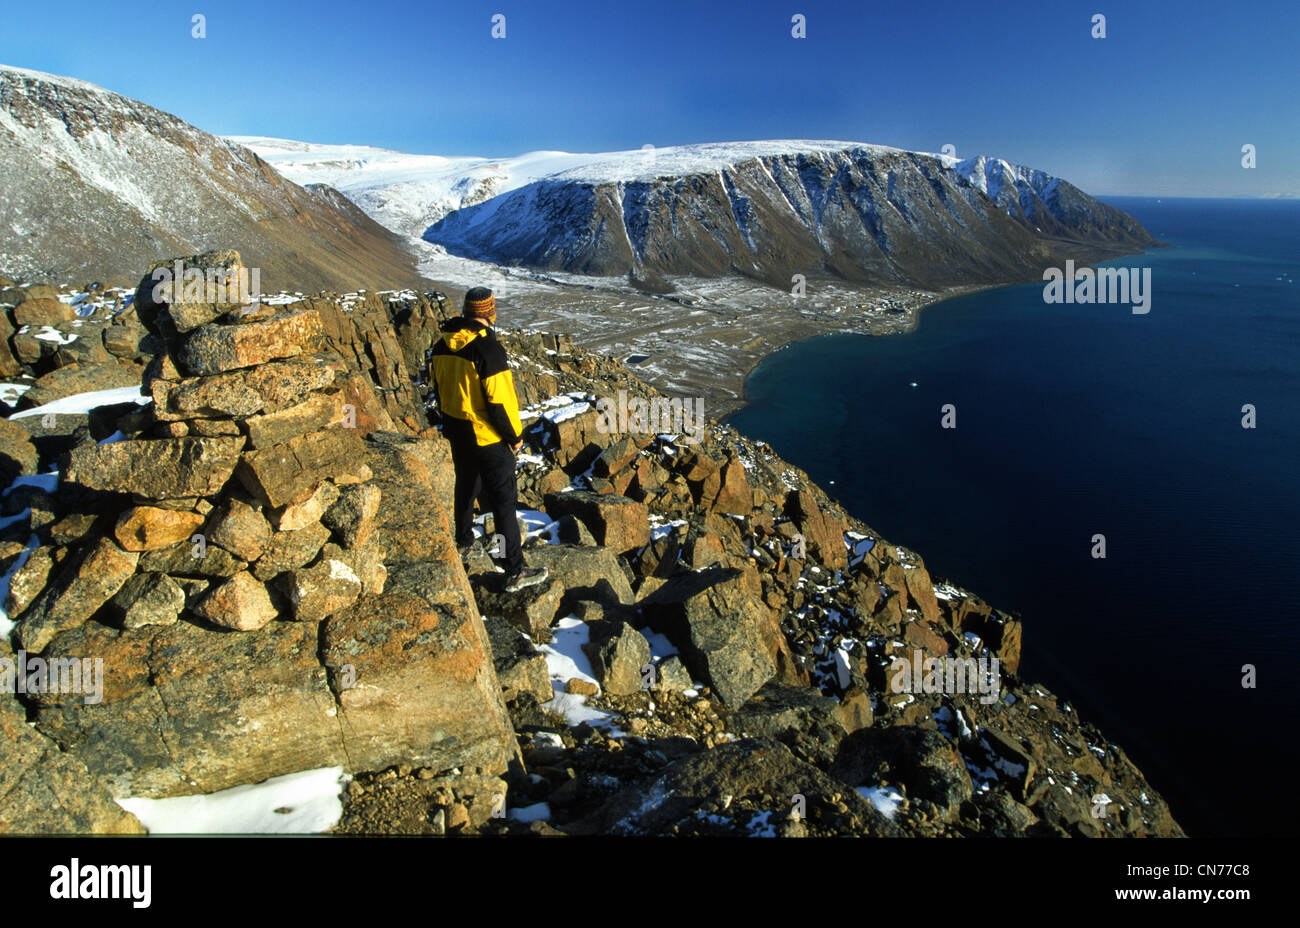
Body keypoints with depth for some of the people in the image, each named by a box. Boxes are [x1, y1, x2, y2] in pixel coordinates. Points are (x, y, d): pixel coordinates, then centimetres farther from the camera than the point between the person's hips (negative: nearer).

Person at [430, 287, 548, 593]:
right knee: (503, 501, -2)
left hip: (457, 433, 8)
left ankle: (463, 544, 45)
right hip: (488, 439, -7)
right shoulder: (488, 349, -23)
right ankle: (515, 571, 1)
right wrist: (515, 434, -9)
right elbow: (500, 399, -22)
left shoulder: (442, 347, 0)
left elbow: (439, 390, 11)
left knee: (466, 489, 26)